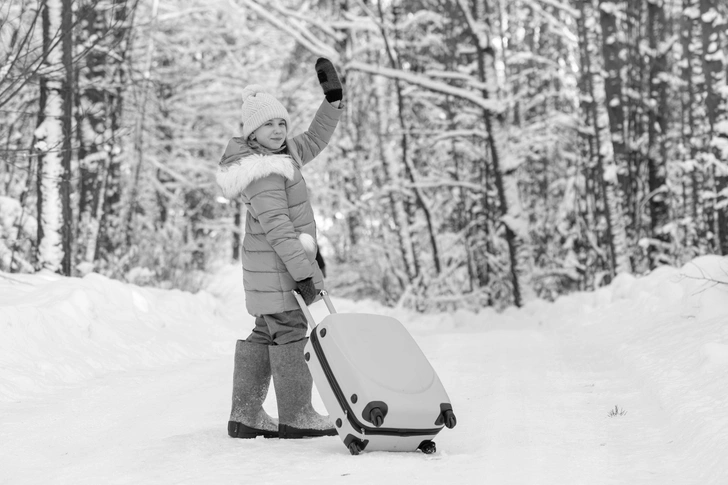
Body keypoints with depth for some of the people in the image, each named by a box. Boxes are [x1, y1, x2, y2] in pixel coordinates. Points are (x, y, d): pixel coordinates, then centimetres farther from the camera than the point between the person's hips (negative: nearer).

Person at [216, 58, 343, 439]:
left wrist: (333, 99, 14)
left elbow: (313, 142, 25)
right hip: (277, 265, -11)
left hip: (273, 264, 11)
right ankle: (296, 417, 0)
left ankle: (245, 416, 18)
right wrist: (303, 271, -27)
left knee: (265, 334, 13)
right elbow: (277, 227, -25)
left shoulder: (280, 153, 11)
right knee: (291, 333, -6)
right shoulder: (266, 171, -19)